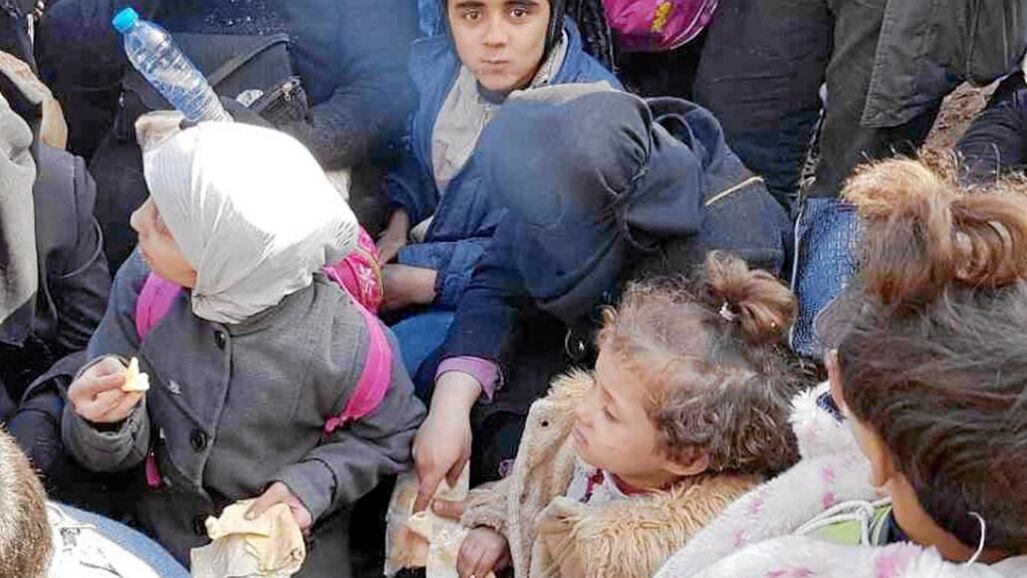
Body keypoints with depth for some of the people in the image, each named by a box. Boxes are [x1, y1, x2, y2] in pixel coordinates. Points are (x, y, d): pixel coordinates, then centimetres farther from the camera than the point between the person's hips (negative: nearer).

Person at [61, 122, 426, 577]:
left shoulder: (345, 342, -25)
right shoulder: (145, 283, -16)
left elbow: (391, 436, -4)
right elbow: (115, 454, -8)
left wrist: (313, 486, -19)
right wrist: (108, 421, -30)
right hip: (161, 528, 2)